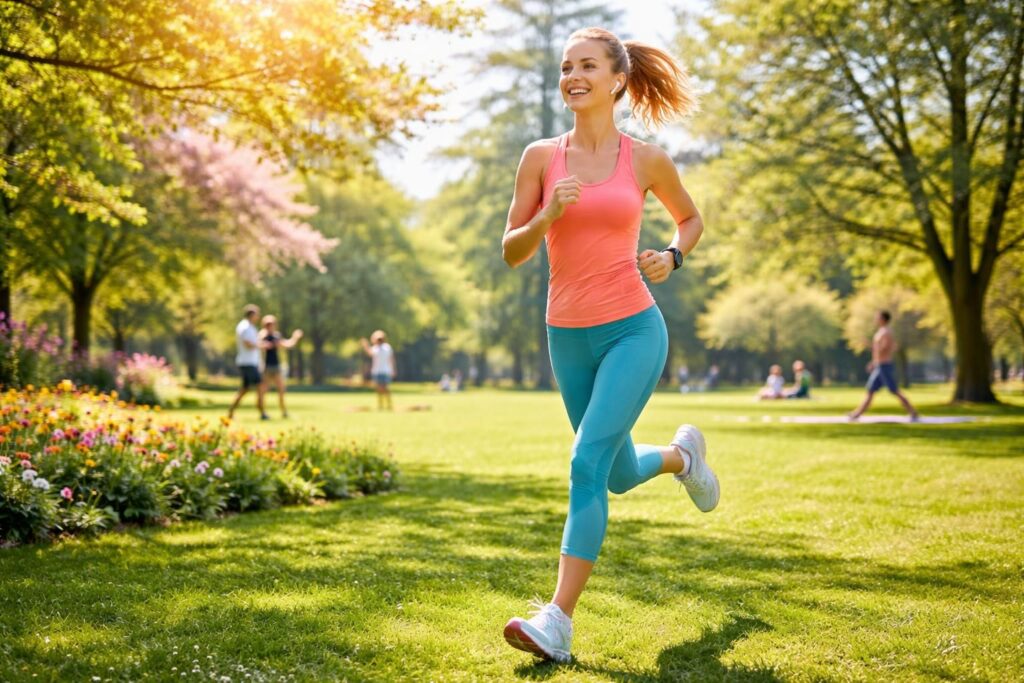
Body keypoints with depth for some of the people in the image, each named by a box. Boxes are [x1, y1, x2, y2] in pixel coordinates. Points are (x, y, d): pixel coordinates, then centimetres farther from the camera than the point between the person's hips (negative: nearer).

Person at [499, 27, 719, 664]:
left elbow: (692, 217, 17)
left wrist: (670, 257, -3)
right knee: (621, 475, 17)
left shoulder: (647, 159, -1)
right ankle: (682, 454, 52)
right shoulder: (541, 156, 1)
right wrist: (548, 216, -18)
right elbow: (512, 253, 1)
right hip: (569, 337, 4)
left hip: (633, 330, -3)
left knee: (588, 463, -19)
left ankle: (558, 621, -18)